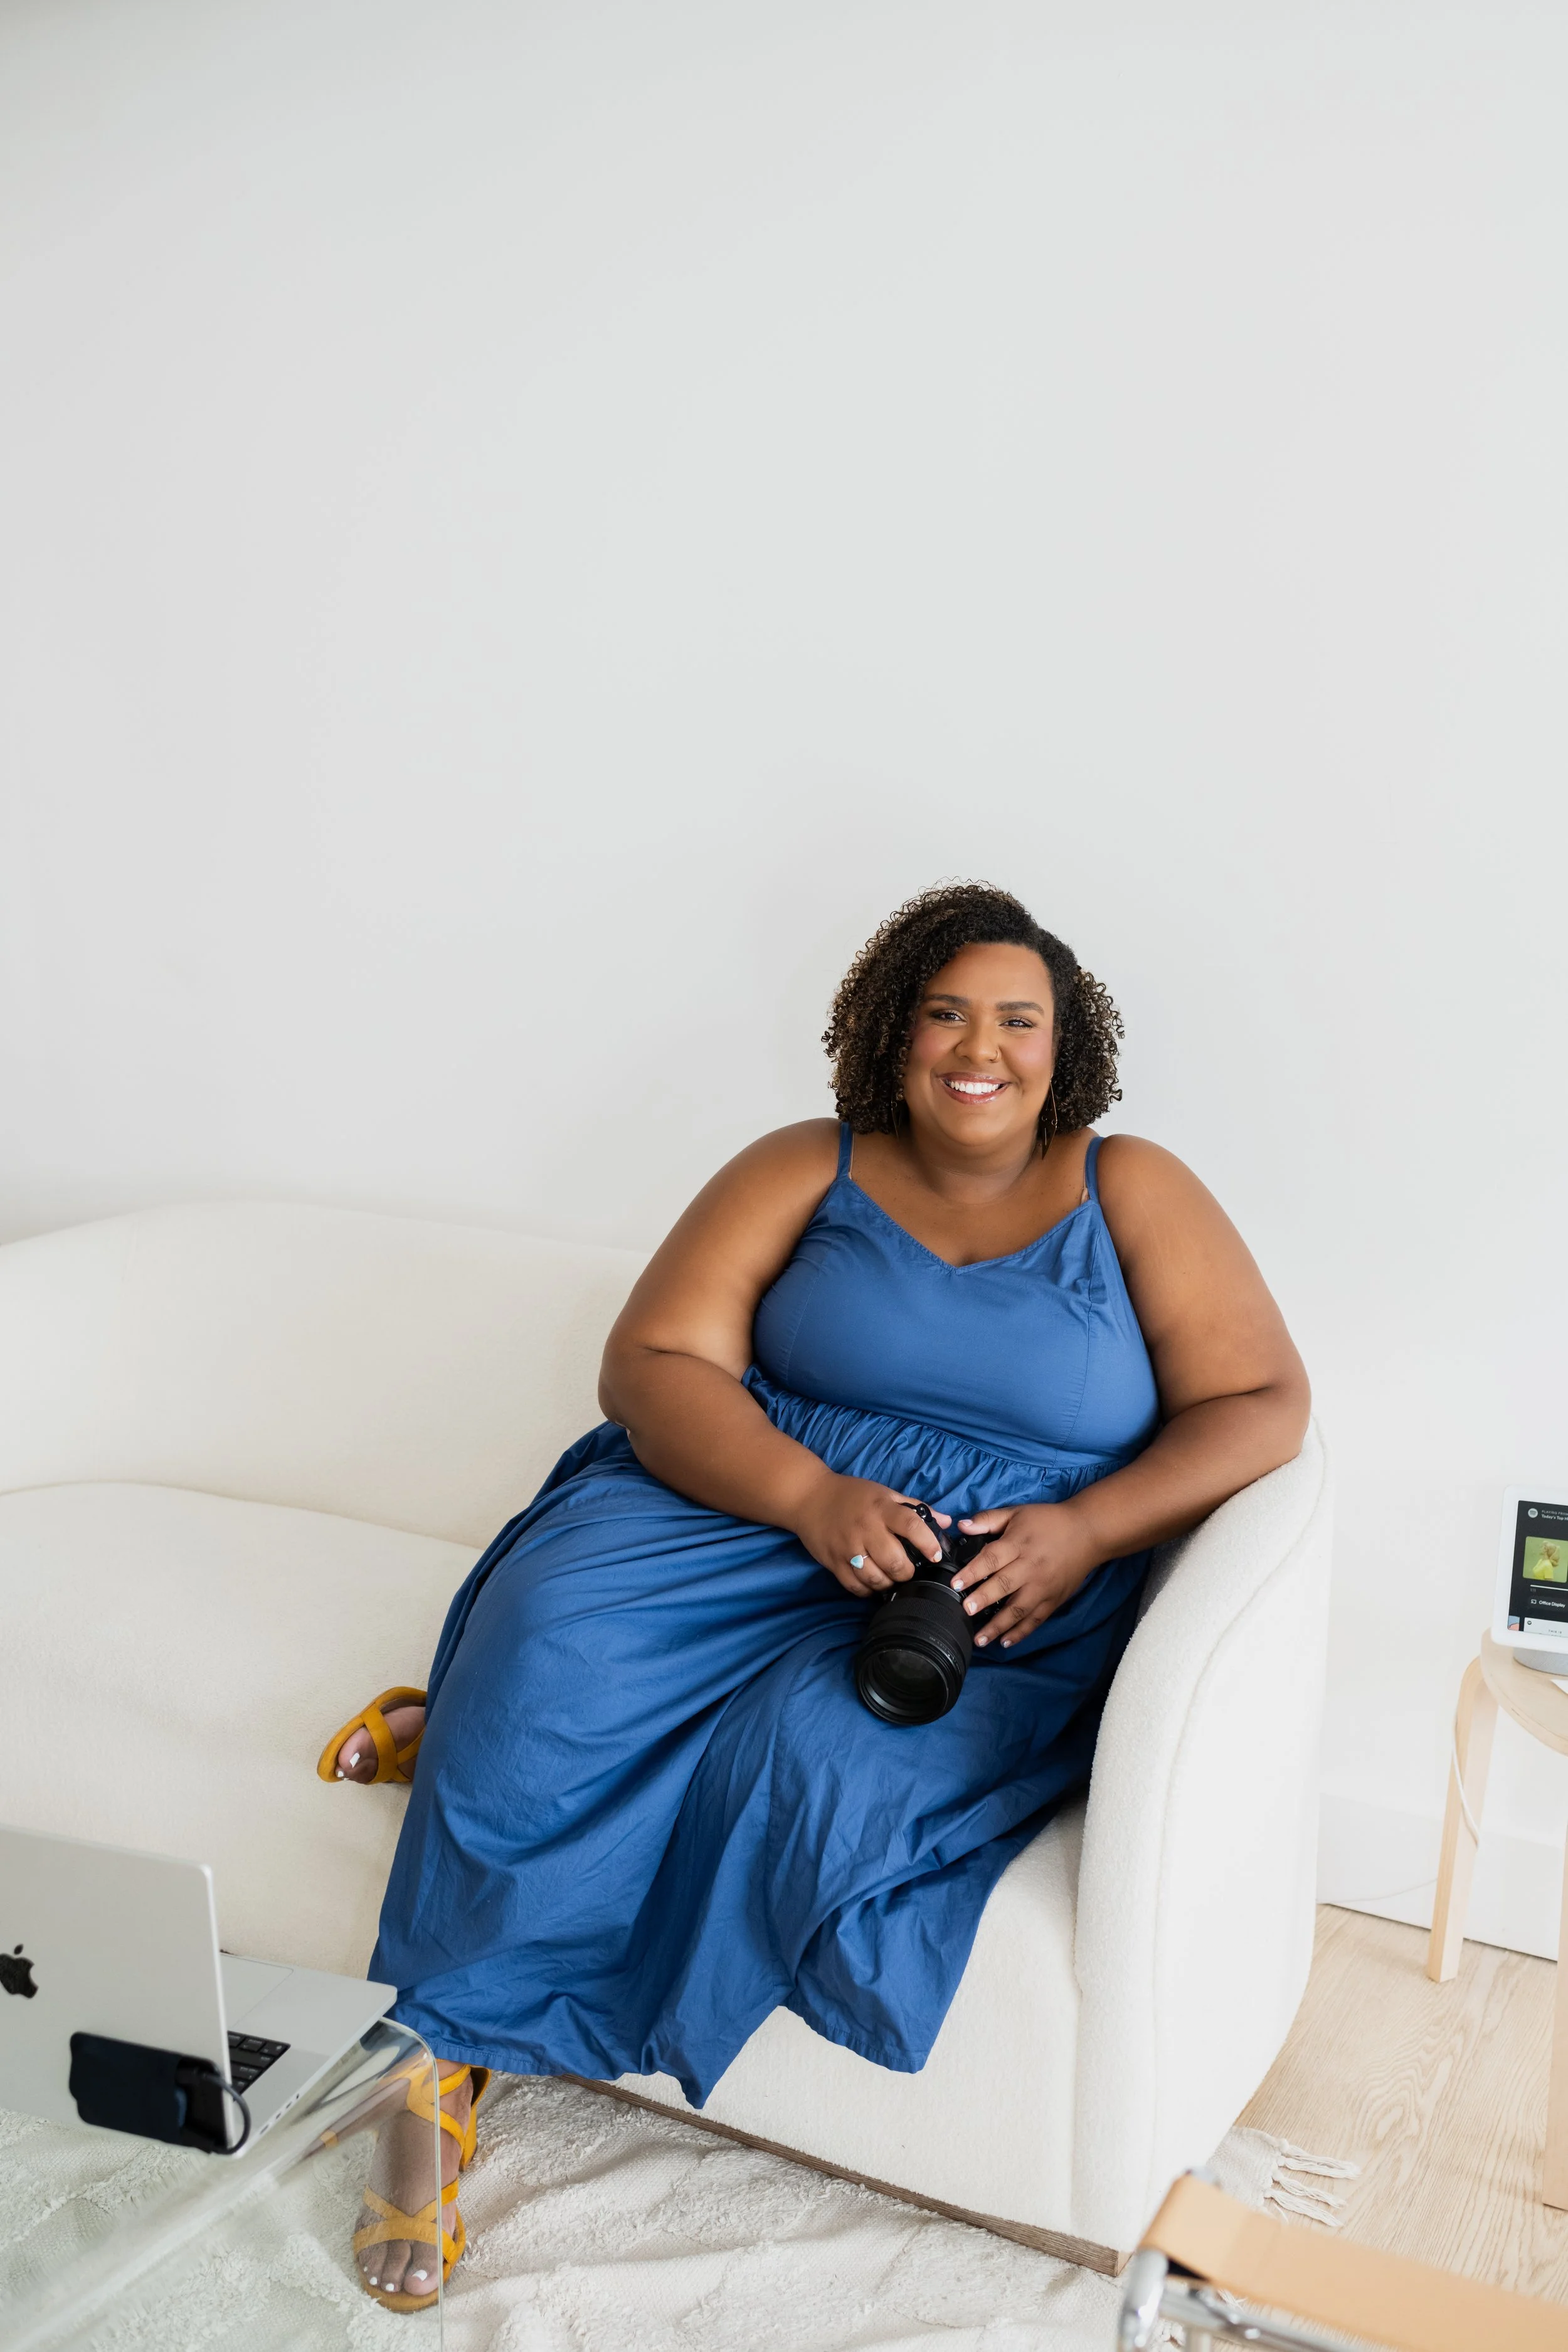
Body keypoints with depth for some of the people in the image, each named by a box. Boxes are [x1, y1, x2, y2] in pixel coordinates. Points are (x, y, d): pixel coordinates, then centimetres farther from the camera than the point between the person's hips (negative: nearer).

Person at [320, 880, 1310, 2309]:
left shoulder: (1131, 1195, 6)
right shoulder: (805, 1171, 6)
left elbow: (1264, 1404, 1)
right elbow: (652, 1363, -2)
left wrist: (1086, 1530, -15)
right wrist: (813, 1497, -19)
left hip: (998, 1601, 0)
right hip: (754, 1513, 1)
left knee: (823, 1761, -31)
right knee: (549, 1650, -28)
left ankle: (466, 1742, -6)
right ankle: (447, 2061, -12)